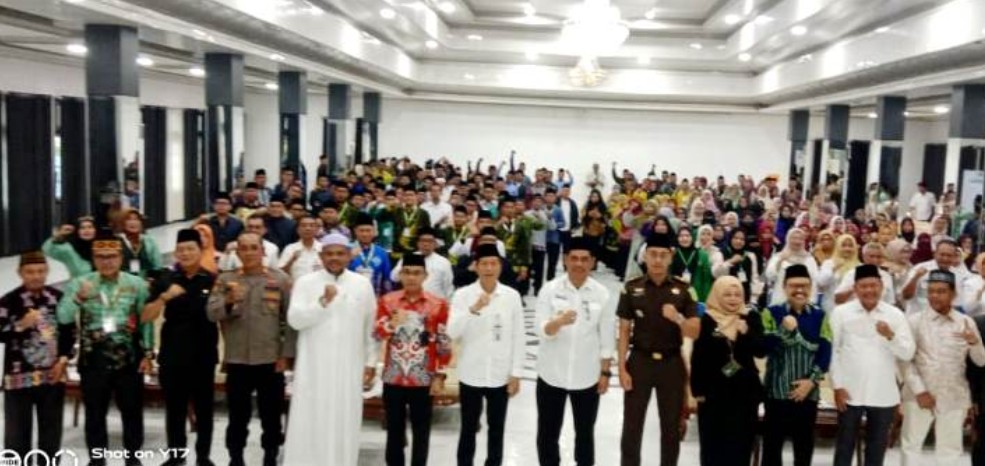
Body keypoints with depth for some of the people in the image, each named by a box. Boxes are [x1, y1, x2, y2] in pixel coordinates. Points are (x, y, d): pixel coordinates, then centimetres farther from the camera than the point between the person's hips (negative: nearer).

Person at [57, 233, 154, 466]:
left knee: (132, 411, 9)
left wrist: (148, 354, -2)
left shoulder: (137, 284, 1)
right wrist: (78, 298, -23)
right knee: (95, 413, 9)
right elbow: (63, 318, -6)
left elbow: (146, 321, 1)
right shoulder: (79, 284, 0)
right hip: (93, 360, 0)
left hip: (129, 360, 0)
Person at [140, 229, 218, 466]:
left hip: (204, 356, -1)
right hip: (172, 355, 1)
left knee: (204, 409, 8)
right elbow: (145, 317, -4)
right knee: (174, 409, 11)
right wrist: (165, 297, -17)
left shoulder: (213, 280, -3)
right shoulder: (166, 279, 1)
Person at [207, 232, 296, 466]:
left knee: (271, 416, 10)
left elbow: (290, 319, -1)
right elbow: (212, 313, -6)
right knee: (238, 416, 12)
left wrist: (286, 354, -5)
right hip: (237, 360, 1)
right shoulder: (225, 279, 3)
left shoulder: (280, 279, -1)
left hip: (271, 360, -1)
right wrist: (229, 301, -26)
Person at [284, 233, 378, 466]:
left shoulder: (362, 284, 4)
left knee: (344, 422, 7)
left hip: (349, 366, 1)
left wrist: (371, 361, 8)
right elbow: (295, 320, -11)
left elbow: (370, 327, 8)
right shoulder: (305, 282, -1)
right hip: (313, 366, -1)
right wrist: (323, 301, -22)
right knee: (309, 422, 2)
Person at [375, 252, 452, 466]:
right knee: (394, 428, 12)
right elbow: (377, 334, -6)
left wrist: (439, 376, -4)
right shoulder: (387, 300, 1)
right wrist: (393, 323, -26)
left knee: (421, 429, 7)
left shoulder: (438, 304, -3)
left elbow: (444, 344, -1)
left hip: (423, 378, -1)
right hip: (393, 377, 1)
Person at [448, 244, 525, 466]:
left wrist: (516, 374, -1)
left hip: (500, 376, 1)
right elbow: (452, 333, -16)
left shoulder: (512, 296, -3)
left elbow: (518, 337, 0)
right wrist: (473, 309, -29)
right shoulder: (462, 295, -7)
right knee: (468, 429, 11)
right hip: (471, 375, -1)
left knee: (496, 429, 14)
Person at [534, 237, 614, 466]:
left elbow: (607, 337, 2)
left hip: (587, 376, 1)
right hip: (551, 373, -1)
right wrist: (559, 322, -35)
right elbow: (540, 330, -15)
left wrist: (605, 372, 2)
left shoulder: (601, 293, -4)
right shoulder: (550, 289, -8)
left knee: (585, 432, 16)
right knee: (547, 432, 11)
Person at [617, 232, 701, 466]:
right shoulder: (632, 288, -3)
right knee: (632, 426, 6)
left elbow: (695, 332, -3)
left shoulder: (683, 289, -2)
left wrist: (678, 318, -24)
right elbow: (624, 331, 0)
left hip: (672, 364, 1)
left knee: (672, 427, 11)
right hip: (640, 362, 0)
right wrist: (621, 367, -5)